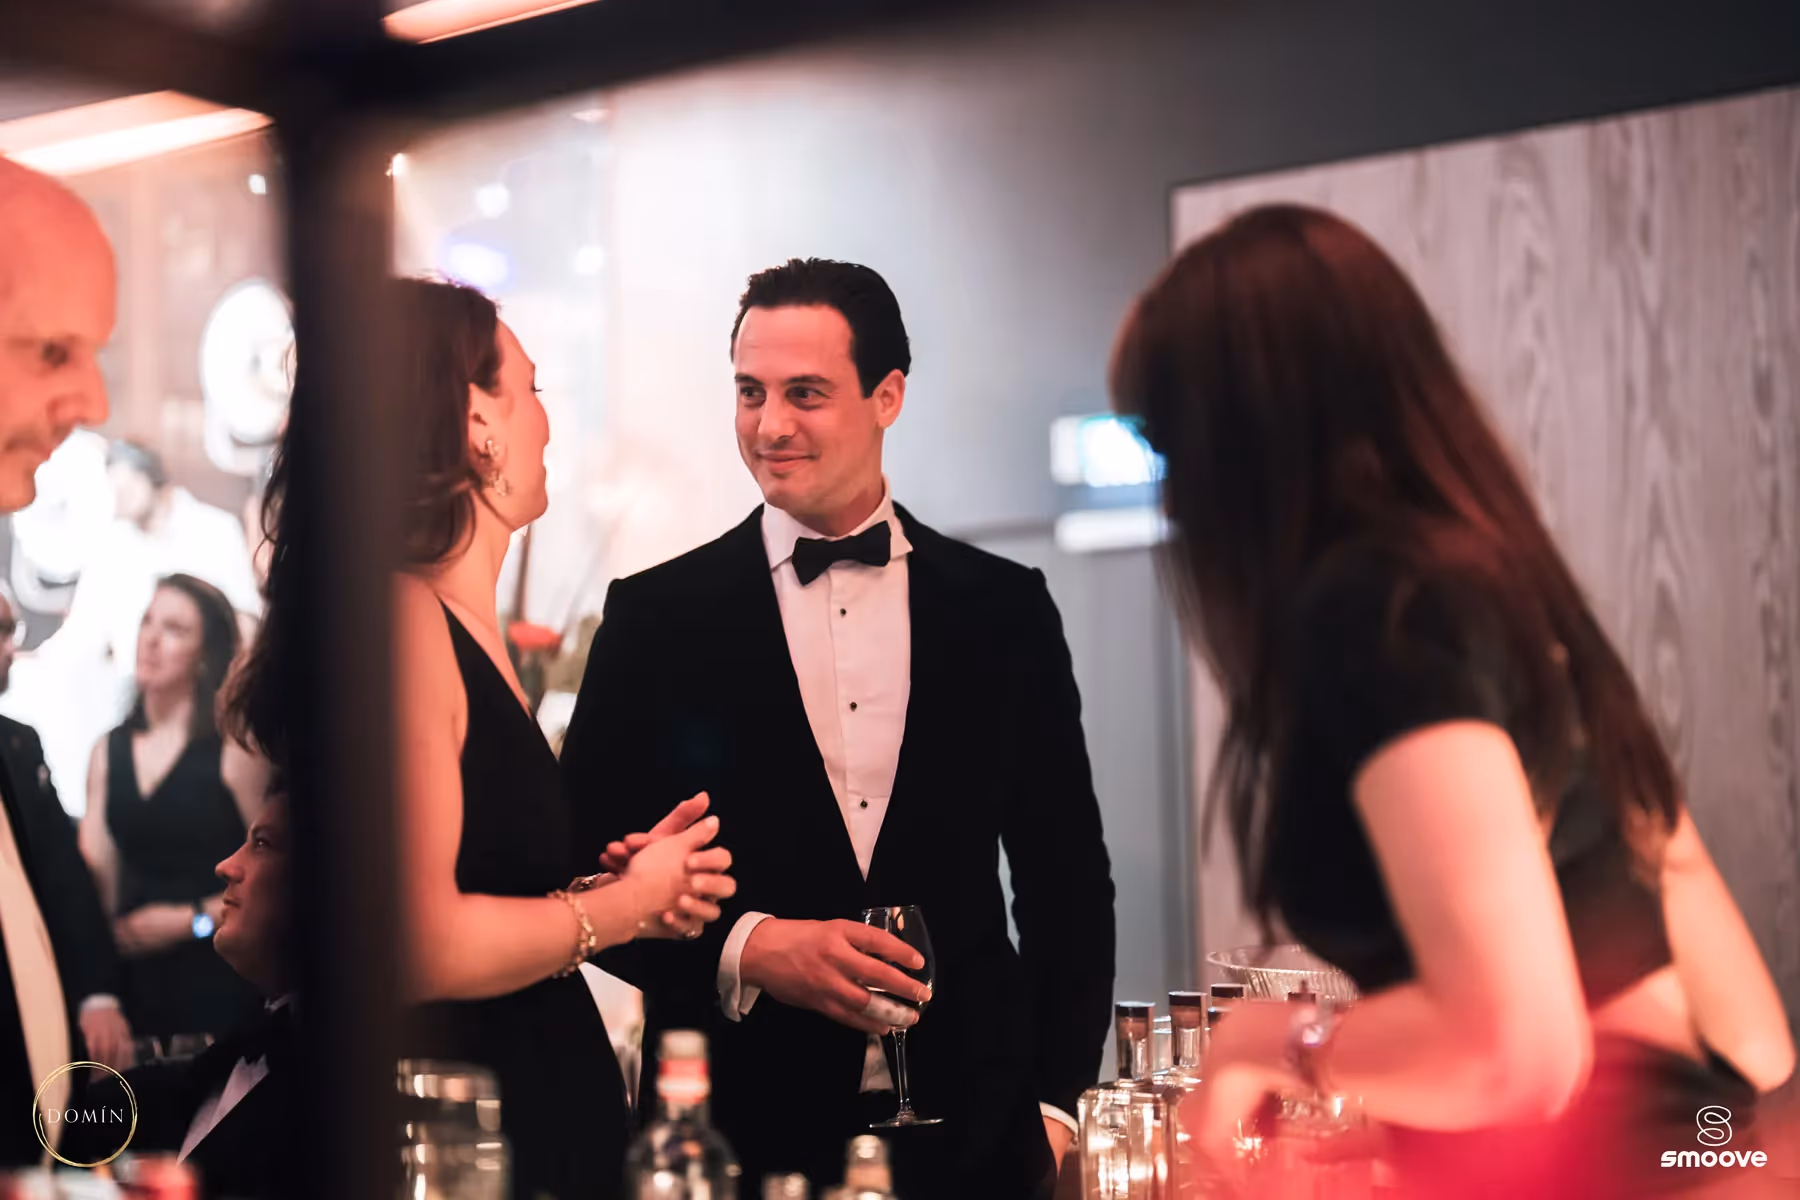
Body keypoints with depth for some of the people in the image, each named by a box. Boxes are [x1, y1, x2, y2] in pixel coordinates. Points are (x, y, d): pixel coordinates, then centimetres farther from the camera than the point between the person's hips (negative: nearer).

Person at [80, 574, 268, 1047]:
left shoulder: (235, 749, -8)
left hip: (216, 976, -4)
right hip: (134, 974, 5)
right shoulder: (108, 750, 9)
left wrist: (192, 919, -11)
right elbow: (95, 871, 5)